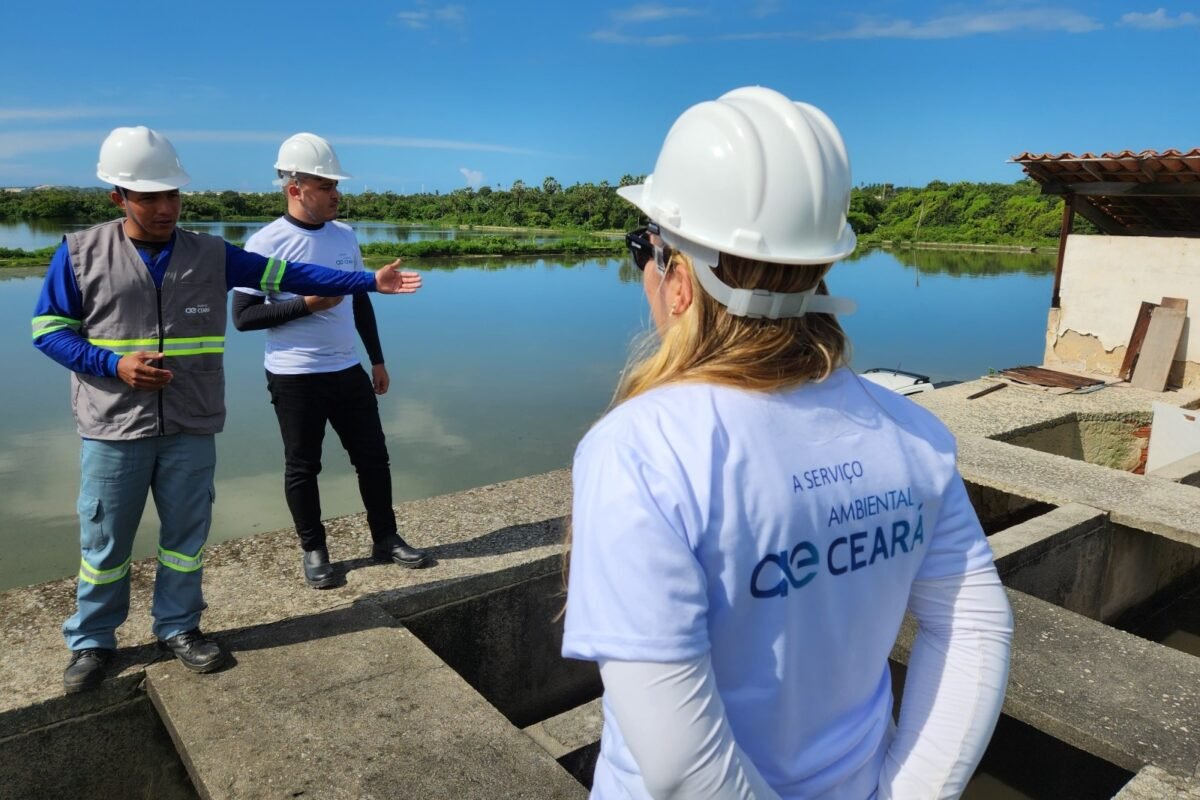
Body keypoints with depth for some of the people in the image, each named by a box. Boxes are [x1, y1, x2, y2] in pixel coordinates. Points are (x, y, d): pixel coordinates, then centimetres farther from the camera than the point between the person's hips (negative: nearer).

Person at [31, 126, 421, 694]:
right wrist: (113, 364, -16)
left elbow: (289, 275, -1)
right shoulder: (79, 252, -2)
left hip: (190, 429, 2)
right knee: (104, 542, 9)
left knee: (186, 536, 12)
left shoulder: (211, 255, 2)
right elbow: (47, 329, 2)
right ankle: (91, 641, 29)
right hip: (113, 430, -1)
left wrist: (370, 281, -7)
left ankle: (178, 627, 31)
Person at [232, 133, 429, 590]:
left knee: (373, 457, 10)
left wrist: (377, 360, 15)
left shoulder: (345, 235, 5)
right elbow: (242, 317, -13)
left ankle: (386, 539, 26)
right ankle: (313, 550, 25)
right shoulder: (266, 244, -12)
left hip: (348, 371, 5)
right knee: (302, 468, 8)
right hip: (294, 378, -5)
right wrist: (305, 303, -22)